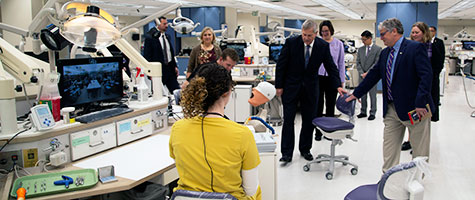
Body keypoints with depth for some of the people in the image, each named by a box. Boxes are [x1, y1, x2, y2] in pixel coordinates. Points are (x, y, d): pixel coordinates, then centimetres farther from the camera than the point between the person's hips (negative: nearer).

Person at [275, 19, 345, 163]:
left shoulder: (323, 46, -7)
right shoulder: (291, 42, -12)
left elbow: (331, 66, -1)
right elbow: (281, 65, -6)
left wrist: (338, 85, -11)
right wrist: (279, 86, -7)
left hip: (310, 87, 2)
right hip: (291, 87, -2)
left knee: (309, 120, 8)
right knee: (288, 120, 0)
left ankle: (305, 149, 24)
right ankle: (287, 153, 7)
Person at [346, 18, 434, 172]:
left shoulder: (415, 48, -10)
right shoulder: (385, 53, 12)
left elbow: (426, 76, -18)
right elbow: (373, 75, 18)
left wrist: (420, 103, -25)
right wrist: (356, 94, 17)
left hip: (414, 109, -7)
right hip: (391, 109, 7)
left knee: (420, 150, 6)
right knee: (389, 148, 11)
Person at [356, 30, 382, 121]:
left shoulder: (378, 49, -3)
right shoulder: (360, 49, 11)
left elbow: (377, 63, -9)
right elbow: (358, 62, 8)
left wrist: (367, 73, -14)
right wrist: (361, 73, -6)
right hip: (362, 76, 4)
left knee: (373, 95, 2)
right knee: (362, 95, 9)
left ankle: (372, 113, 10)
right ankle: (363, 112, 18)